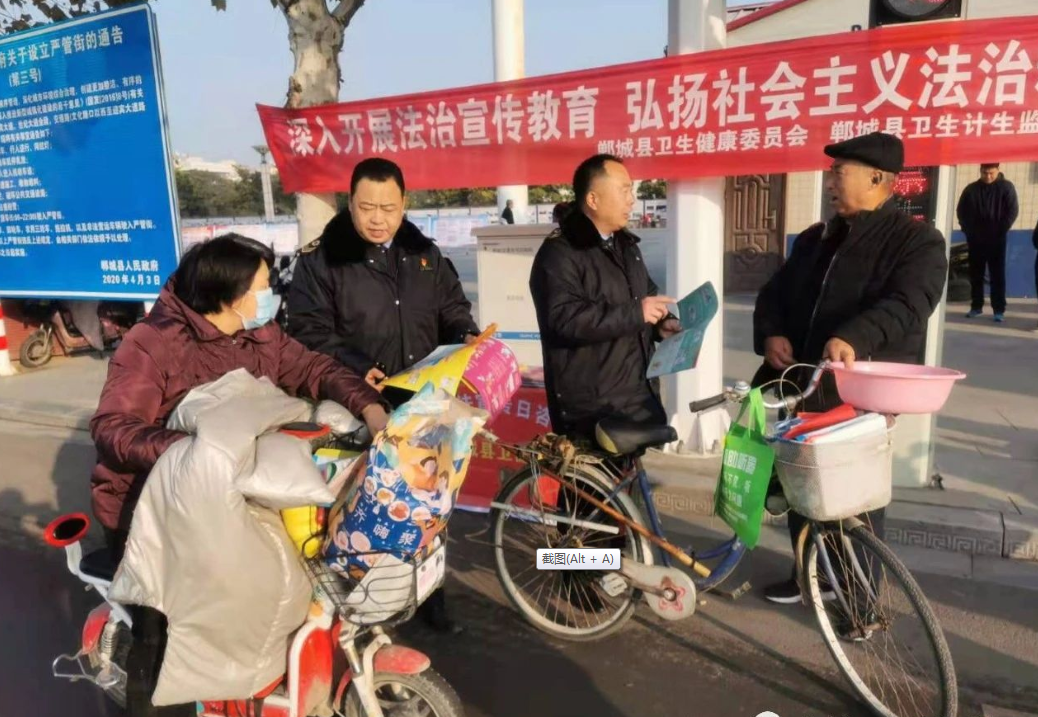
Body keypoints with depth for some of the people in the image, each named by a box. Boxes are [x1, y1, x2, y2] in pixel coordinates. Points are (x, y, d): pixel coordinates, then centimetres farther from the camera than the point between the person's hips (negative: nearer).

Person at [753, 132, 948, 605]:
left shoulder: (919, 242, -6)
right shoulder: (814, 239, 15)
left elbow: (907, 305, -23)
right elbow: (775, 292, 13)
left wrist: (853, 338, -41)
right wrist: (771, 333, -8)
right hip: (803, 386, 7)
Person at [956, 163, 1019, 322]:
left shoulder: (1006, 187, 1)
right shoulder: (971, 189, 6)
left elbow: (1013, 210, -3)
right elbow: (961, 211, 10)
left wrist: (1001, 230, -10)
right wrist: (968, 230, 0)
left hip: (997, 240, -2)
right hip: (975, 239, 2)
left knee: (997, 275, -3)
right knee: (975, 275, 8)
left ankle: (999, 310, -1)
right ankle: (976, 306, 18)